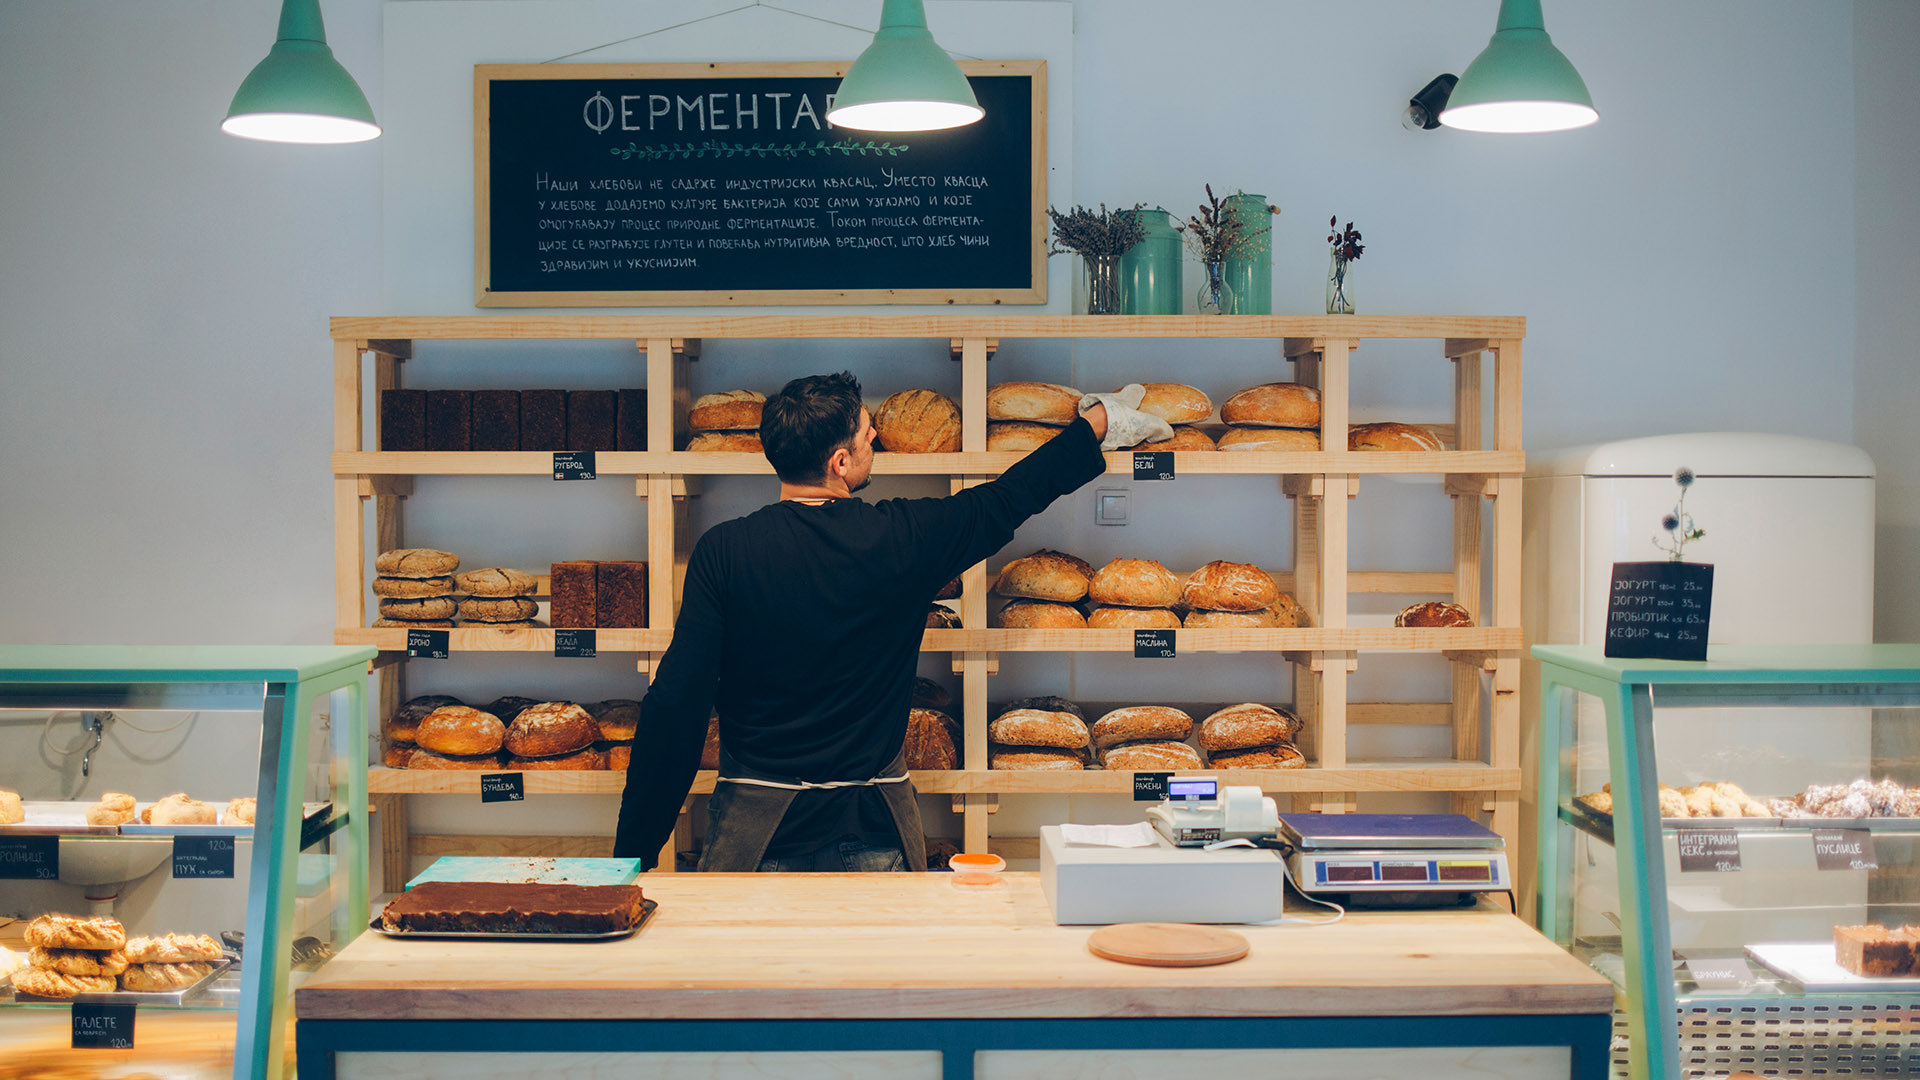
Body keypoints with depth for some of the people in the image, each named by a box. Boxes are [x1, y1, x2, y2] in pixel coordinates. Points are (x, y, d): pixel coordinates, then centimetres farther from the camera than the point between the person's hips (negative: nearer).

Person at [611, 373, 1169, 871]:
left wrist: (632, 851, -4)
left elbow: (677, 702, -11)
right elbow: (1009, 498, 10)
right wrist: (1097, 423, 28)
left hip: (756, 830, 0)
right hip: (874, 833, 0)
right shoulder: (904, 536, -7)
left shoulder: (723, 551, -8)